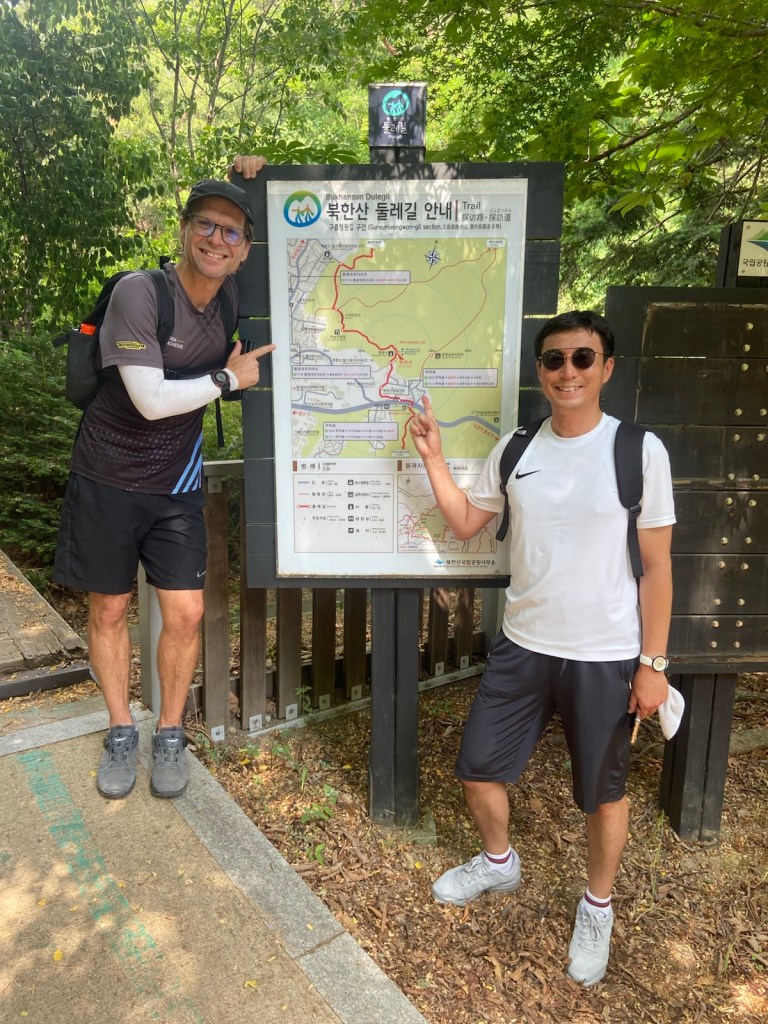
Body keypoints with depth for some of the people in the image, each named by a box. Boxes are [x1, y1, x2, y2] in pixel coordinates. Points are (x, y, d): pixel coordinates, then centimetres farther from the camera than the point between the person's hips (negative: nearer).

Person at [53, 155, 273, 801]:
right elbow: (152, 399, -24)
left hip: (176, 488, 4)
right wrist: (229, 378, -13)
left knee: (185, 613, 0)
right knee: (110, 609, 9)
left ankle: (170, 735, 22)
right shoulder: (139, 292, -17)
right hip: (108, 481, -3)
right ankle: (122, 732, 29)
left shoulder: (231, 299, -1)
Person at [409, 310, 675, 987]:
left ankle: (598, 908, 43)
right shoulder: (515, 449, 0)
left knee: (603, 793, 14)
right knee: (478, 770, 15)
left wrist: (653, 663, -8)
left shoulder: (640, 450, -11)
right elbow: (465, 523, 10)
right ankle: (499, 863, 46)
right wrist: (433, 456, -2)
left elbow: (656, 565, -7)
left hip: (606, 658, -3)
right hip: (522, 646, 4)